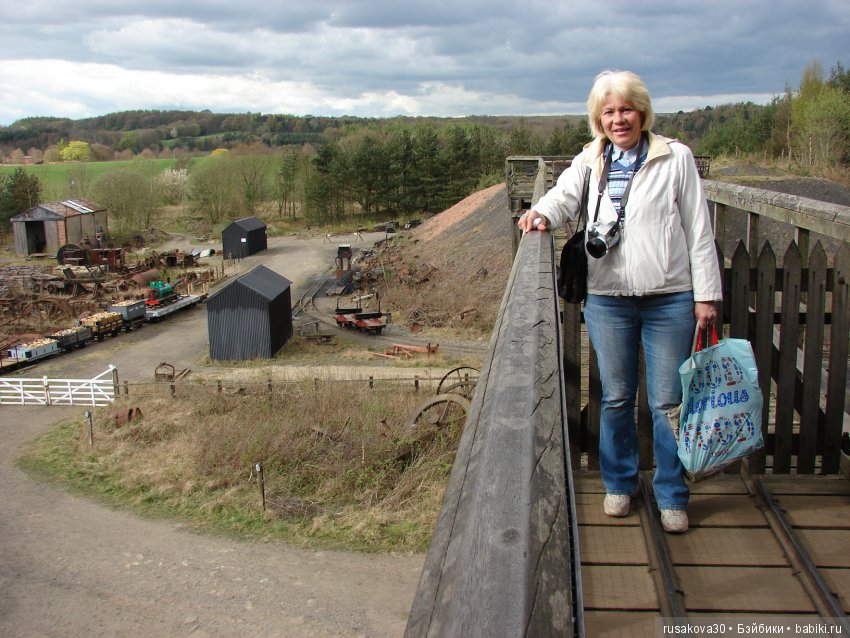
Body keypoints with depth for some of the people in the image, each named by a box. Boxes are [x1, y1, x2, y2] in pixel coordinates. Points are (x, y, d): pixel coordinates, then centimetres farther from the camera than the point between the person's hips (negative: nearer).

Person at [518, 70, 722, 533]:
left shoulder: (675, 158, 1)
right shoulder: (589, 162, 8)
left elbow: (699, 230, 0)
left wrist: (706, 293, -3)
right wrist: (542, 214, -17)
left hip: (669, 301, -2)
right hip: (607, 300, 2)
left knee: (667, 402, 4)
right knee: (615, 398, 13)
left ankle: (672, 495, 21)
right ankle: (619, 482, 32)